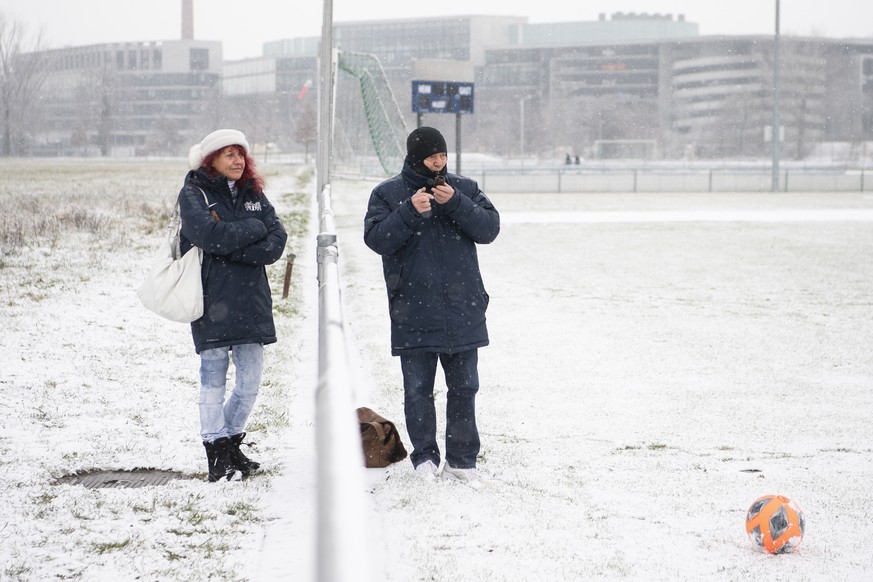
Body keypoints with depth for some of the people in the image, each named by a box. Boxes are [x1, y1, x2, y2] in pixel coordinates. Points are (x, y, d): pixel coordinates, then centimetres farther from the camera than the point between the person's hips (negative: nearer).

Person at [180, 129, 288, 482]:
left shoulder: (253, 194, 14)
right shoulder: (193, 195, -2)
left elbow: (277, 241, 1)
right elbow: (210, 235, -20)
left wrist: (232, 250, -13)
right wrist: (254, 229, -7)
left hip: (251, 300, 5)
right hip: (212, 303, -5)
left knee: (250, 381, 7)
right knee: (214, 379, -2)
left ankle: (231, 442, 24)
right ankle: (217, 455, 5)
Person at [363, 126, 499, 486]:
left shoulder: (464, 189, 8)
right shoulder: (387, 194, 2)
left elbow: (489, 228, -2)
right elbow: (376, 239, -8)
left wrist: (456, 204, -16)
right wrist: (410, 212, -20)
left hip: (462, 311, 2)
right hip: (414, 314, -2)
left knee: (464, 388, 6)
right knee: (417, 390, 3)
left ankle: (461, 460, 14)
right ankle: (425, 458, 13)